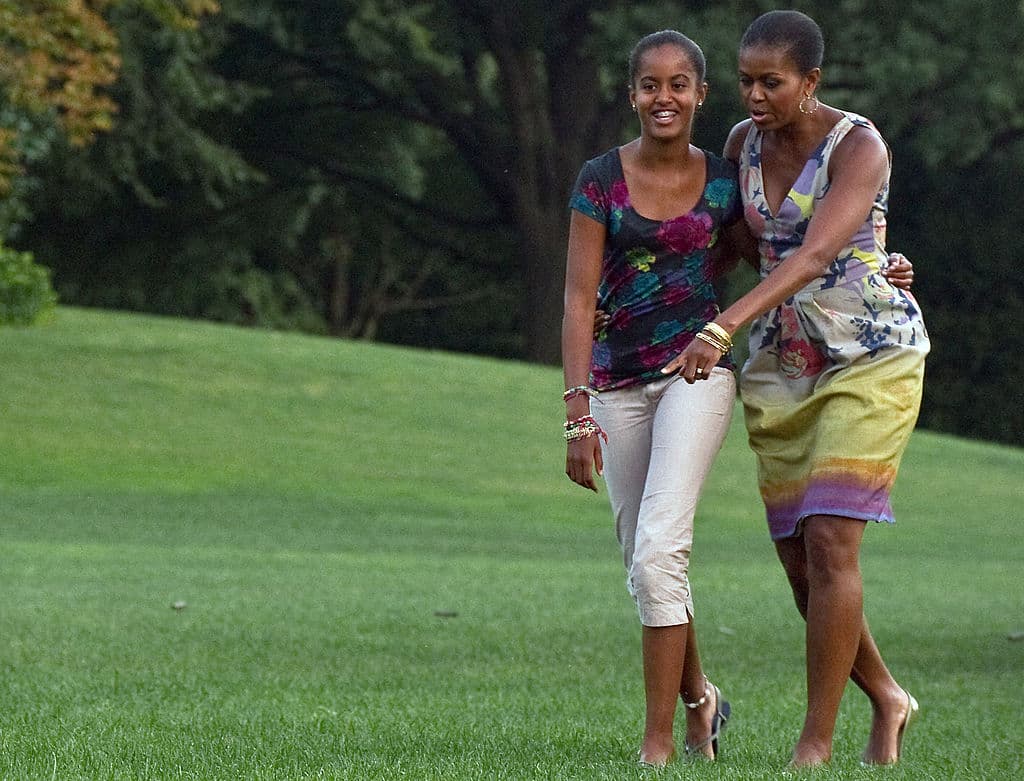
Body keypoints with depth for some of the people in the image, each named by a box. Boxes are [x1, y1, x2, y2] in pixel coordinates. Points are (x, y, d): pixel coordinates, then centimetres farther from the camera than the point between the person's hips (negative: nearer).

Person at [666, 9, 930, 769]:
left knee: (829, 542, -16)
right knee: (800, 561, 4)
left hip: (872, 361, -7)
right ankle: (887, 699, 27)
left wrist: (724, 329, -42)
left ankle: (815, 744, -11)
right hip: (785, 367, 7)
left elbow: (813, 256, -32)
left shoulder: (860, 149, -18)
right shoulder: (745, 142, 3)